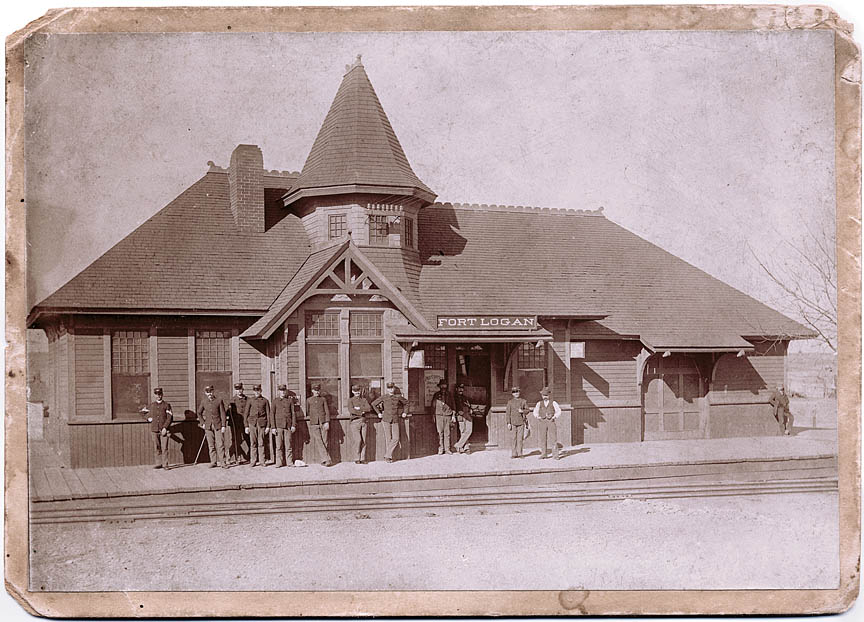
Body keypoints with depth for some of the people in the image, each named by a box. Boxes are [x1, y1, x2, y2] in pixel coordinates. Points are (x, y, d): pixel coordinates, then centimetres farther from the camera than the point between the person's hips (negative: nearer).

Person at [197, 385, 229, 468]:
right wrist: (202, 423, 11)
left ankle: (223, 462, -3)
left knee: (220, 445, -6)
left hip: (218, 425, -3)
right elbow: (199, 413, 21)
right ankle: (213, 462, 12)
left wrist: (223, 426, -5)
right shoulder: (204, 402, 7)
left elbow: (223, 414, -1)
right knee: (211, 446, 5)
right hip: (208, 426, 3)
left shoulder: (219, 400, -1)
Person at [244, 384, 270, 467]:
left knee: (261, 443, -1)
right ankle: (253, 461, 5)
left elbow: (268, 414, 6)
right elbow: (246, 414, 9)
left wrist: (268, 426, 1)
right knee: (253, 443, 0)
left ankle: (261, 461, 4)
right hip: (252, 423, 1)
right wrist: (246, 426, 3)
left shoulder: (265, 401, 6)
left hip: (262, 423, -1)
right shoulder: (250, 401, 8)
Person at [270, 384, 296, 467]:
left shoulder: (290, 400, 9)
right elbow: (272, 414, 3)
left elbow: (293, 413, 8)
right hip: (278, 426, 0)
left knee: (288, 445, 1)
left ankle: (290, 462, 6)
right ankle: (279, 463, 5)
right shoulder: (275, 401, 6)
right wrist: (273, 427, -4)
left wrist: (293, 425, 1)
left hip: (288, 426, 1)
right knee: (278, 446, 0)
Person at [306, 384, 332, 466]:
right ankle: (327, 459, -15)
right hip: (314, 424, 0)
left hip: (323, 423, 0)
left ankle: (324, 460, 4)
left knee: (324, 442, -2)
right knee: (319, 442, -10)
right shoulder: (309, 400, 13)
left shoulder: (323, 399, 13)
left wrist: (327, 422, -2)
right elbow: (307, 412, 19)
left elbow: (327, 411, 7)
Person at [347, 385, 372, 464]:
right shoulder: (351, 400, 4)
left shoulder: (364, 400, 14)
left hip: (363, 422, 4)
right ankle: (356, 459, -2)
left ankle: (362, 458, 5)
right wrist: (361, 412, -8)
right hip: (354, 422, -4)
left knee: (363, 441, 0)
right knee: (357, 440, -11)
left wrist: (359, 408, -9)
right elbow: (351, 410, -13)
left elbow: (369, 408, -2)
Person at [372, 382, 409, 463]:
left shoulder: (398, 397, 6)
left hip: (395, 420, 2)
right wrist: (379, 413, 11)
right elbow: (374, 404, 13)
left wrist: (404, 412, 17)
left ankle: (387, 455, 1)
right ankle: (389, 457, 8)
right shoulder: (384, 397, 3)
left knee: (396, 438, -9)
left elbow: (406, 403, 24)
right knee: (388, 438, -2)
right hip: (386, 420, -2)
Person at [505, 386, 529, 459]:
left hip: (521, 422, 1)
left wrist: (522, 411, -11)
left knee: (520, 438, 1)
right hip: (513, 422, -1)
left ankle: (519, 453, 8)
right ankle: (513, 454, 2)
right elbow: (508, 413, 3)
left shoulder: (523, 401, 7)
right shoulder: (510, 402, 4)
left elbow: (527, 410, 11)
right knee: (513, 438, -3)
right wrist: (508, 423, -3)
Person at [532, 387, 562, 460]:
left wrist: (554, 417, -12)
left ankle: (556, 454, -5)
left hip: (551, 422, -2)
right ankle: (543, 454, 6)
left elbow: (558, 411, 3)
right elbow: (535, 412, 12)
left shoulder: (553, 403, 7)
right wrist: (538, 417, -7)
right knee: (542, 439, 0)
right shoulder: (539, 403, 13)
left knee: (554, 438, -7)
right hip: (542, 422, 2)